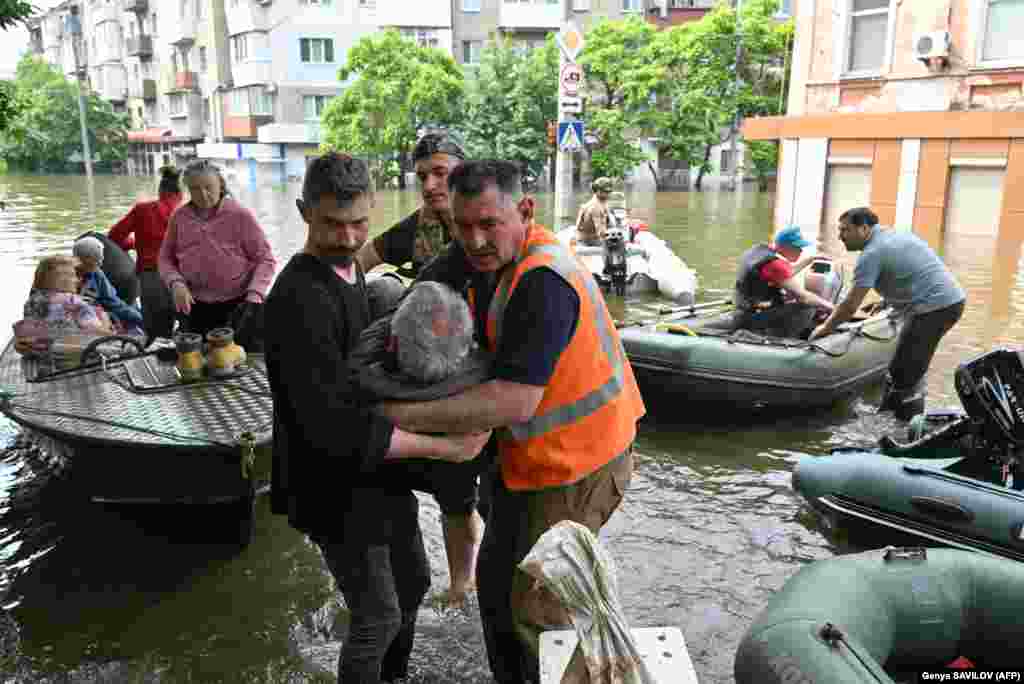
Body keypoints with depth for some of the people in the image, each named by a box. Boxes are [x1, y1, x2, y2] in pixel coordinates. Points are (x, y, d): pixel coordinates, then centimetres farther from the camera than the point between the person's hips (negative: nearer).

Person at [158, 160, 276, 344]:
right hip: (196, 308, 4)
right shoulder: (179, 217, 4)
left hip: (238, 306, -4)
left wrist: (253, 297, -20)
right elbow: (166, 258, 13)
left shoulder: (240, 215, -8)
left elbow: (265, 259, -7)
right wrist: (176, 283, -8)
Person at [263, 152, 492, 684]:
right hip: (337, 486, -9)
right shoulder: (300, 300, -26)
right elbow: (333, 426, -31)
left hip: (379, 467, 9)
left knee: (413, 584, 23)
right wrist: (442, 447, -29)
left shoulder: (351, 271, 5)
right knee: (379, 617, 3)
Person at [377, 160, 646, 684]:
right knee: (495, 581, 19)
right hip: (527, 455, 9)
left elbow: (515, 402, -34)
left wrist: (405, 416, -30)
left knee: (535, 609, 0)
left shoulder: (543, 282, -29)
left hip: (574, 465, -9)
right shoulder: (488, 262, 2)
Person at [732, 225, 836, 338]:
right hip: (756, 320, -10)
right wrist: (829, 306, -8)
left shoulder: (760, 250, 6)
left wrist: (811, 258, 25)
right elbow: (802, 296, -22)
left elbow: (789, 272, 26)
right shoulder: (775, 263, -23)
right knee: (808, 309, -16)